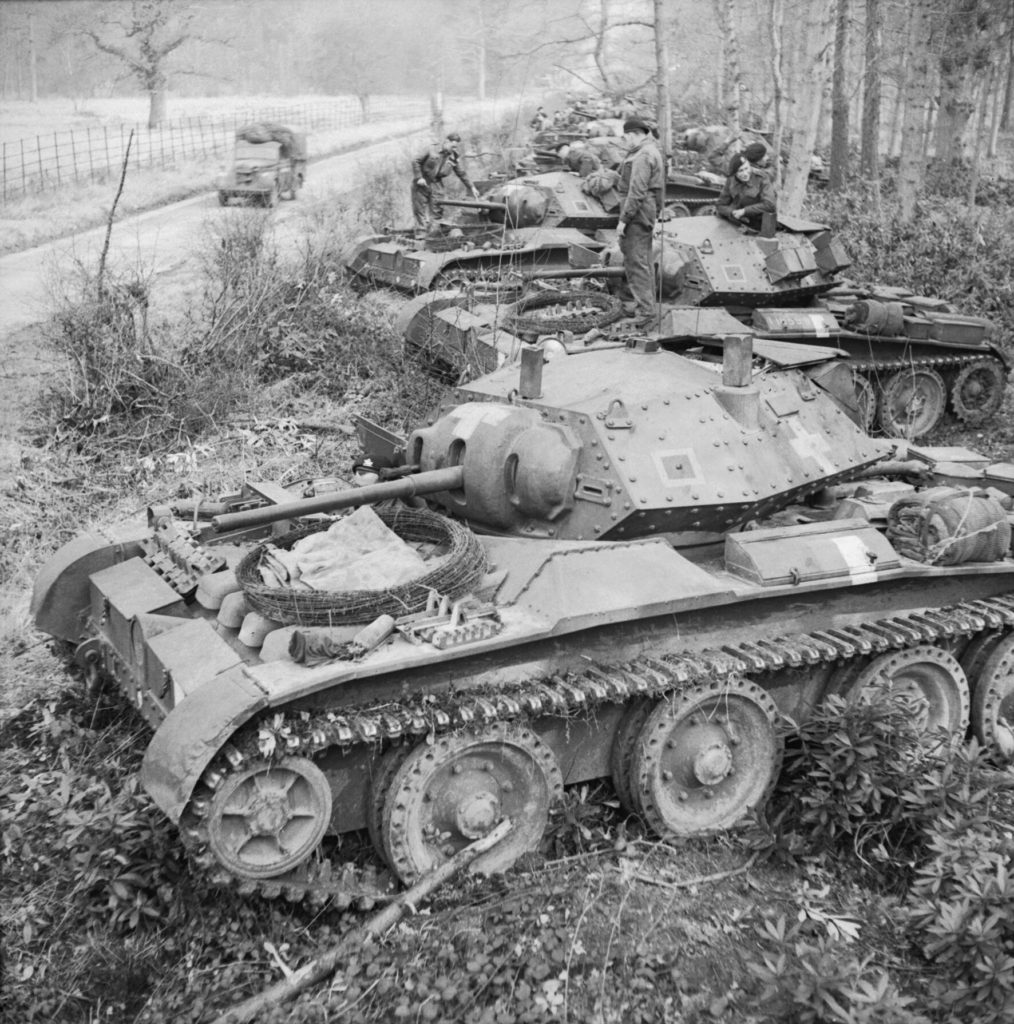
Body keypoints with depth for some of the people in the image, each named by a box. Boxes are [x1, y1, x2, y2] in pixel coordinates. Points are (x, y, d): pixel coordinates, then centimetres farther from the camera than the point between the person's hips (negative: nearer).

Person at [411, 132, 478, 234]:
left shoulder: (455, 158, -1)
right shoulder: (432, 150, -12)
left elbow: (462, 174, 8)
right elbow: (416, 162, -8)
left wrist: (471, 187, 4)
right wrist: (419, 178, -15)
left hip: (436, 184, 3)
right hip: (422, 183, -3)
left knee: (437, 210, -2)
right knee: (420, 209, -2)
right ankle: (421, 231, 4)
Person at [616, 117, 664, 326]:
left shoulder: (642, 156, -16)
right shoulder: (652, 151, 18)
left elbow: (637, 192, -22)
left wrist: (624, 219, -21)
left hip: (637, 214, -11)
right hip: (648, 212, 11)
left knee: (636, 261, -9)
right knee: (643, 260, 17)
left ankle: (645, 310, -10)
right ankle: (646, 304, 26)